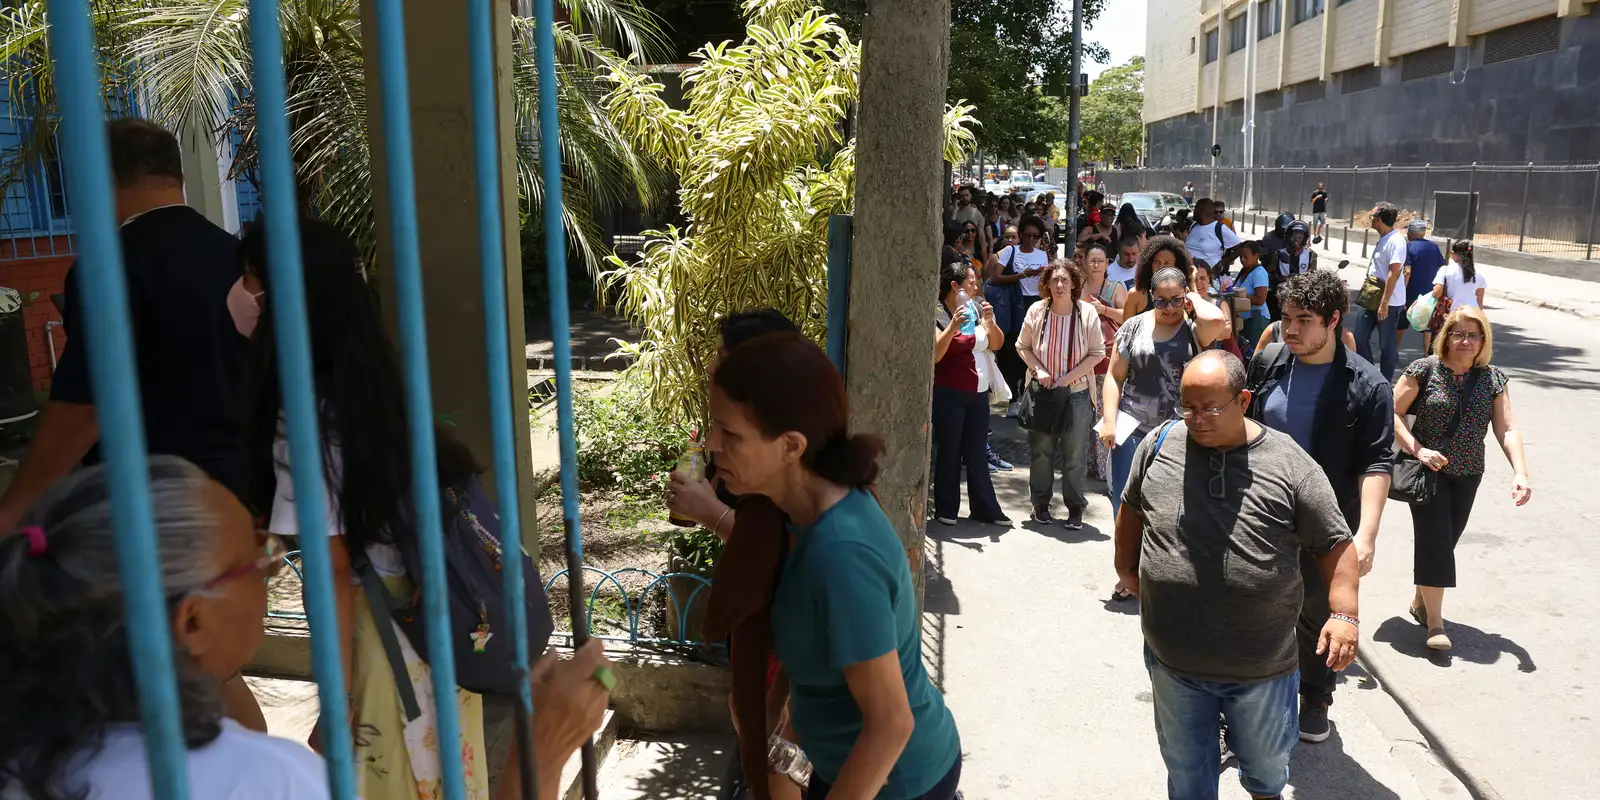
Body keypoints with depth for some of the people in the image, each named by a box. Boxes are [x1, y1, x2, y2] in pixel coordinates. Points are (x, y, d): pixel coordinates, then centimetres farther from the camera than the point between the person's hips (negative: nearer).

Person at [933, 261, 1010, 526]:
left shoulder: (976, 308, 7)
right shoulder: (938, 313, -10)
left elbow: (996, 344, 9)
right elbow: (933, 355, -18)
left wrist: (989, 321, -7)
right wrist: (953, 327, -27)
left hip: (979, 393, 6)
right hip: (949, 395, -5)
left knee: (977, 453, 10)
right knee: (949, 452, 2)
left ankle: (985, 508, 17)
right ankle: (945, 509, 13)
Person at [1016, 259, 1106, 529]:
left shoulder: (1087, 313, -7)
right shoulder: (1037, 311, -4)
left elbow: (1097, 353, -4)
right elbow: (1022, 346, 6)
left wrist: (1068, 377, -12)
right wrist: (1038, 369, -10)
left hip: (1077, 392, -1)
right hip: (1044, 390, 1)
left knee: (1075, 453, 2)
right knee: (1041, 450, 8)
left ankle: (1075, 507, 13)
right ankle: (1040, 503, 22)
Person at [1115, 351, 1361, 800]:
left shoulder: (1289, 464, -11)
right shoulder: (1160, 445, -4)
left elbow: (1334, 544, -5)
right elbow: (1132, 507, 13)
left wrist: (1344, 612, -14)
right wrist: (1126, 568, 18)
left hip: (1261, 667, -1)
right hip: (1173, 661, 1)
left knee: (1265, 763, 24)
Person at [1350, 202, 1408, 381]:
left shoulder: (1396, 241, -19)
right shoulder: (1383, 238, 10)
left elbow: (1394, 273, -23)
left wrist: (1384, 303, -25)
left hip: (1389, 302, -9)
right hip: (1372, 298, 9)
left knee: (1386, 344, 2)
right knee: (1359, 336, 12)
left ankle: (1385, 382, 13)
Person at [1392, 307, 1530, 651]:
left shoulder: (1494, 378, 1)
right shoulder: (1425, 370, -9)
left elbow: (1507, 429, -5)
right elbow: (1393, 413, -10)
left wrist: (1520, 472, -17)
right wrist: (1418, 450, -19)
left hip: (1467, 475, 4)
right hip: (1428, 469, -4)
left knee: (1446, 541, 9)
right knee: (1435, 538, -10)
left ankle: (1420, 600, 30)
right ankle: (1434, 621, -4)